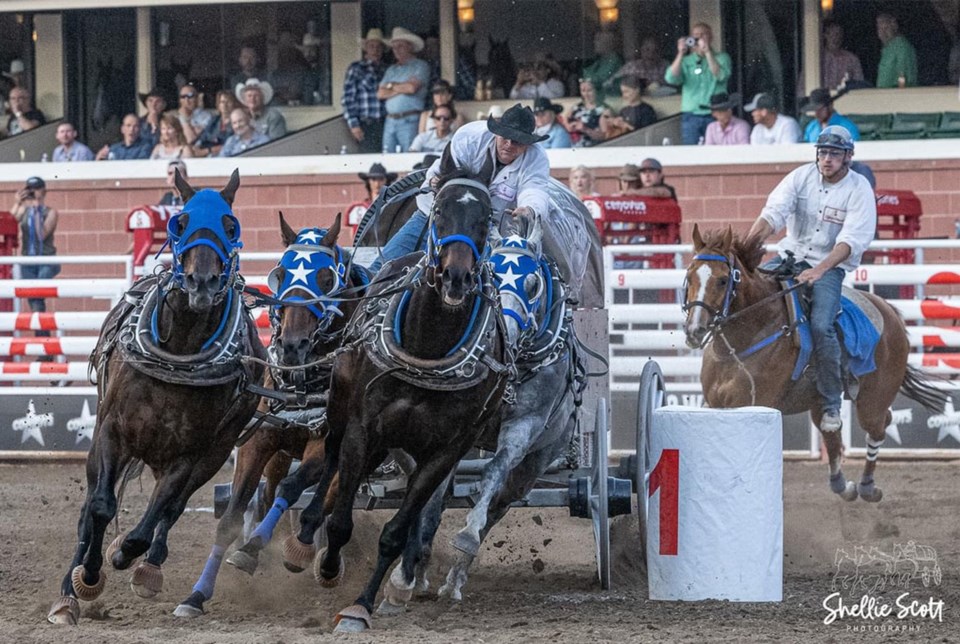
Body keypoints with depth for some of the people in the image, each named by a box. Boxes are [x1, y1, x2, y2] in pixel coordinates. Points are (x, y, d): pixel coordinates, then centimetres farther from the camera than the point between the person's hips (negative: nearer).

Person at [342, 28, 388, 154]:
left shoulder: (385, 69, 14)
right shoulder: (356, 68, 3)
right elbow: (348, 98, -1)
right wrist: (353, 124, -7)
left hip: (384, 124, 4)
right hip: (366, 125, -4)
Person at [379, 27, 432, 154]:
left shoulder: (420, 66, 2)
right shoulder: (391, 70, 21)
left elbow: (412, 88, -11)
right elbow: (380, 94, 10)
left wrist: (392, 86, 5)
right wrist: (400, 89, -3)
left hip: (409, 121, -6)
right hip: (390, 121, 6)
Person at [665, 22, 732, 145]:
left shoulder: (721, 58, 8)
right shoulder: (686, 61, 11)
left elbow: (721, 76, -12)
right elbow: (671, 78, -4)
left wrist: (708, 52, -17)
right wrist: (681, 54, -12)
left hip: (714, 116, -2)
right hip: (690, 116, 2)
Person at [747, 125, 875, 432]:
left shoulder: (859, 190, -9)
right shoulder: (801, 177, -1)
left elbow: (852, 240, -18)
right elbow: (773, 214, -12)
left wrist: (819, 270, -32)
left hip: (830, 265, -4)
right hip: (792, 255, 4)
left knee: (821, 326, -25)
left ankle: (831, 405, -12)